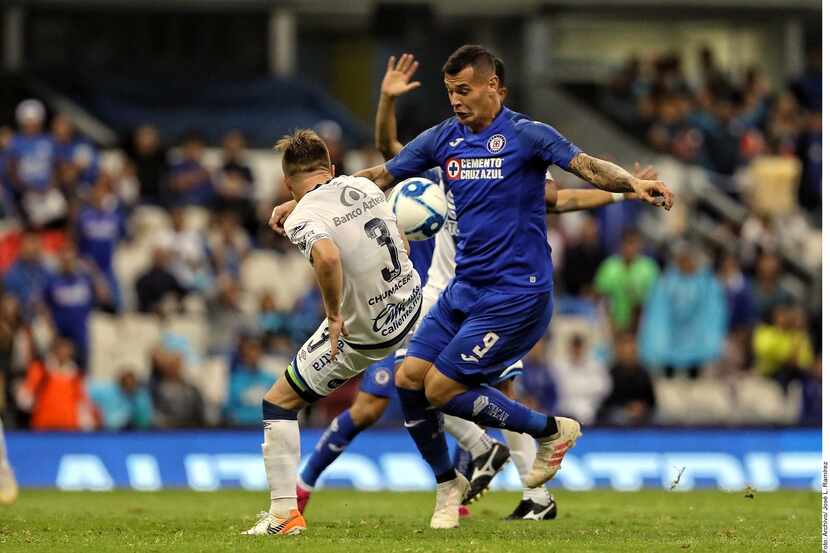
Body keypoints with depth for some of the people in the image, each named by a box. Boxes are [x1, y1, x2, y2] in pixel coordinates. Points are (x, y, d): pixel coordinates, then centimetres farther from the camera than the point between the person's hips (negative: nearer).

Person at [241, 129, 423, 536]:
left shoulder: (303, 219, -21)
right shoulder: (364, 187, -1)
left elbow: (327, 257, -43)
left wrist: (333, 314, -27)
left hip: (362, 333, -6)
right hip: (409, 304, 6)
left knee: (278, 403, 5)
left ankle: (284, 514, 1)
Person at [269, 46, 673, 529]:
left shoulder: (525, 135, -10)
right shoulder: (443, 139, 7)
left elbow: (587, 166, -23)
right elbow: (377, 178, 15)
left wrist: (633, 185, -43)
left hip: (516, 294, -7)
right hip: (464, 289, 7)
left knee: (442, 389, -11)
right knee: (410, 380, 0)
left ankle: (551, 430, 6)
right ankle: (448, 485, 20)